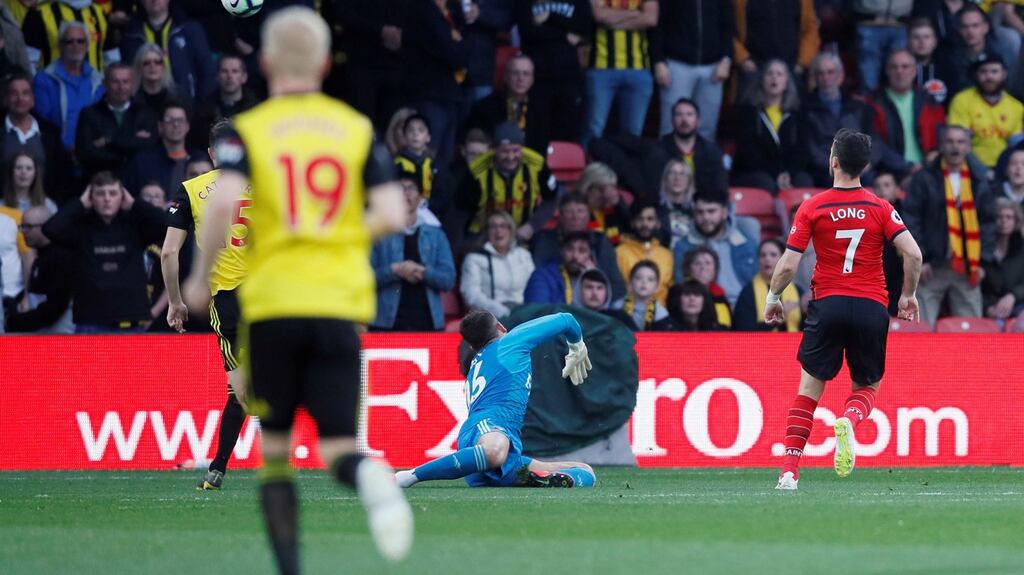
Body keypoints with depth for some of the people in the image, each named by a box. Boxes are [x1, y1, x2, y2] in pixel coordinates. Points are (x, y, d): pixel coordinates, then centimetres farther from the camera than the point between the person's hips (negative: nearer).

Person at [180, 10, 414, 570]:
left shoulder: (247, 130, 1)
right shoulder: (358, 129, 7)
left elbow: (223, 203, -16)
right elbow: (391, 216, -2)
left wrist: (201, 279, -4)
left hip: (272, 302, -1)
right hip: (341, 305, 1)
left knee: (274, 447, 11)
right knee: (336, 445, 0)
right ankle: (373, 481, -36)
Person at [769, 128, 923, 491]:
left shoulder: (813, 208, -1)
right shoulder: (881, 208, 2)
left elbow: (788, 264, -3)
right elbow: (913, 254, -6)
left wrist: (773, 297, 15)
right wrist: (908, 295, 9)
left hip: (828, 306, -1)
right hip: (872, 309, 1)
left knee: (809, 389, 8)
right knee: (867, 389, 16)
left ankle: (790, 471, -1)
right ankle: (849, 421, -20)